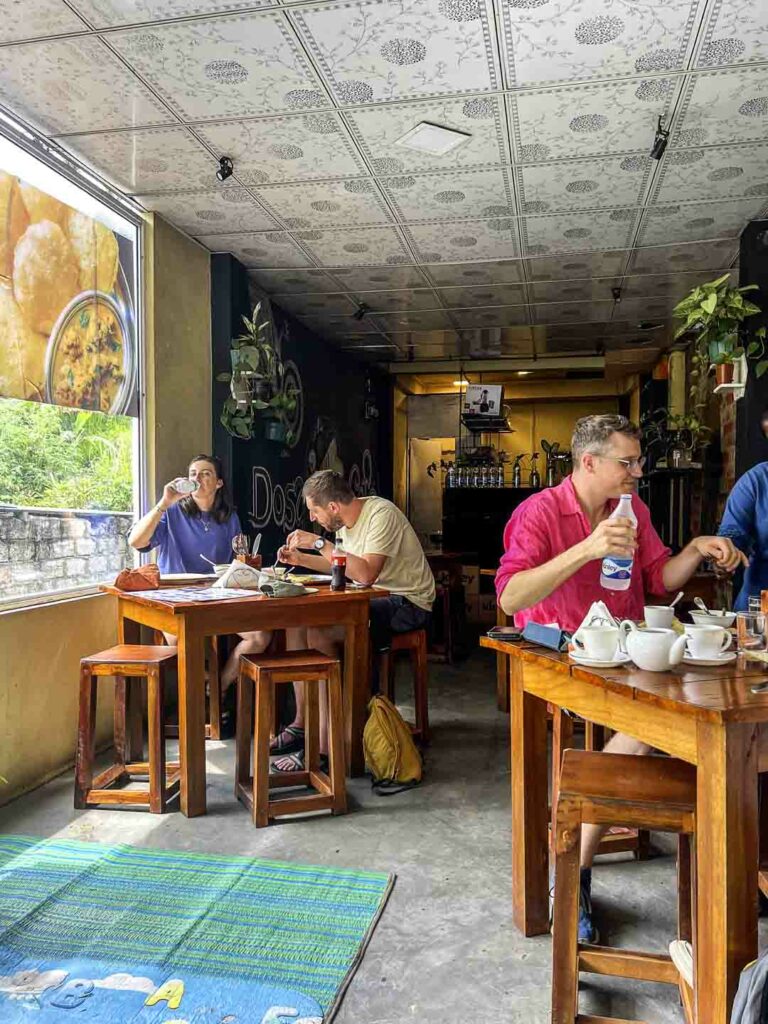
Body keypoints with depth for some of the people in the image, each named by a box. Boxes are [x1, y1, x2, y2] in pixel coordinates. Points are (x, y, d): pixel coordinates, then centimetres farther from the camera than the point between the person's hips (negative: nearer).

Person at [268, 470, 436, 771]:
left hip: (407, 604, -9)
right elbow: (342, 565, 24)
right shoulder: (347, 521, 7)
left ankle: (325, 744, -17)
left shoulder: (381, 514, -20)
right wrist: (300, 558, 12)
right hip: (375, 599, 9)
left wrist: (319, 543, -26)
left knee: (318, 633, -25)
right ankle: (301, 722, 3)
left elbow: (366, 574, -32)